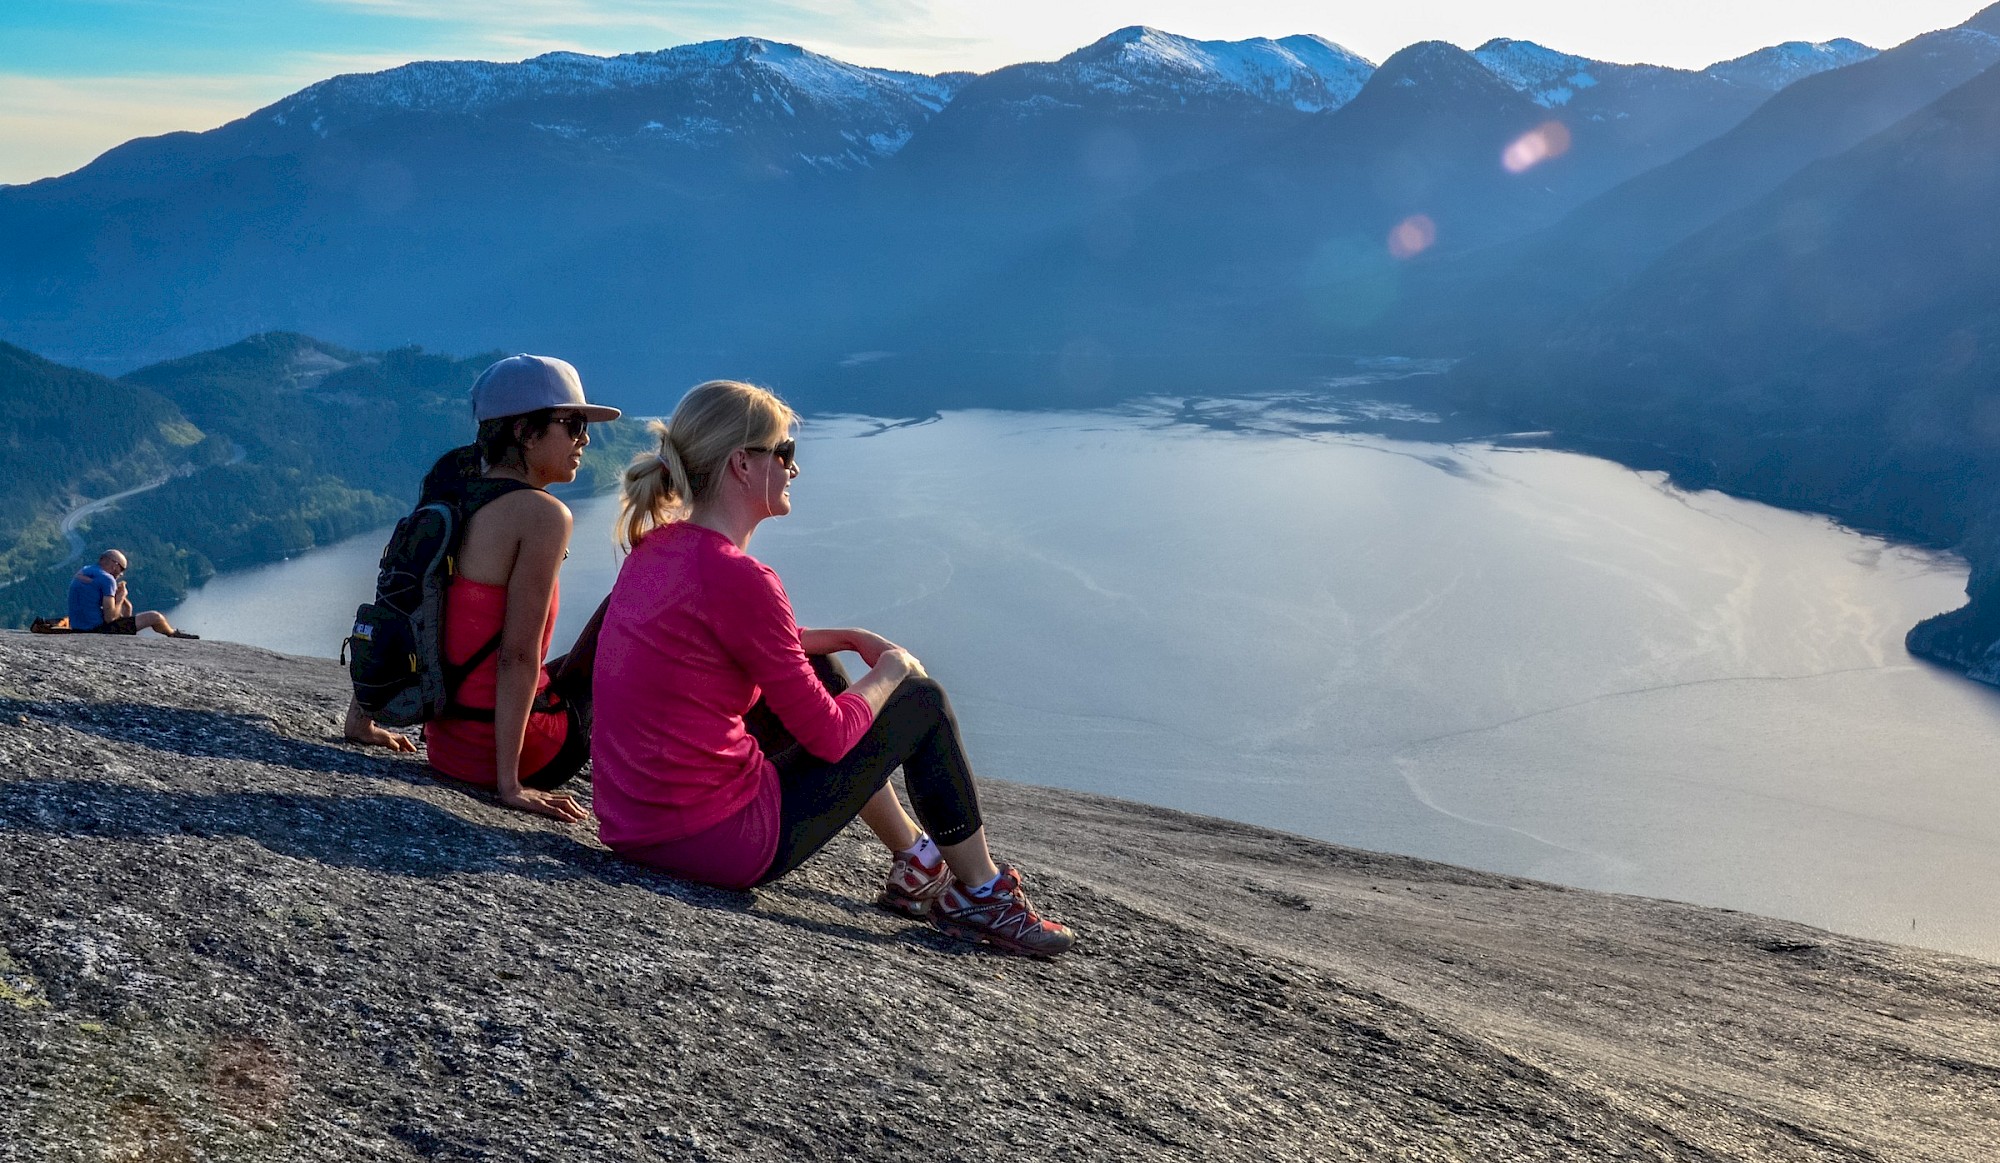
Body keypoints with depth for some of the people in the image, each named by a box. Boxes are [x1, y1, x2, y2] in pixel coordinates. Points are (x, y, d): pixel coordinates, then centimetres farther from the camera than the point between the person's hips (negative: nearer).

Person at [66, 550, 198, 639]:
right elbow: (109, 617, -22)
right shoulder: (107, 579, -17)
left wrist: (117, 592, 8)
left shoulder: (82, 572, 11)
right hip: (97, 631, -10)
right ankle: (174, 634, 32)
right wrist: (120, 598, -6)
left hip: (77, 630, 10)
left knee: (127, 607, 34)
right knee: (154, 617, 0)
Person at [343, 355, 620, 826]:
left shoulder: (449, 493, 7)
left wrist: (361, 718, 21)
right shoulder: (542, 514, -16)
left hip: (444, 742, 8)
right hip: (507, 748, -8)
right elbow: (518, 655, -21)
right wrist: (510, 784, -20)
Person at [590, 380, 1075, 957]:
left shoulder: (654, 549, 5)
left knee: (816, 671, 27)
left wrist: (846, 638, 17)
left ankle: (916, 861, 36)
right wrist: (888, 672, 4)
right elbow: (830, 736, -15)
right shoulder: (738, 578, -22)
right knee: (921, 699, 7)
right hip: (717, 840, -9)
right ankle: (984, 896, 23)